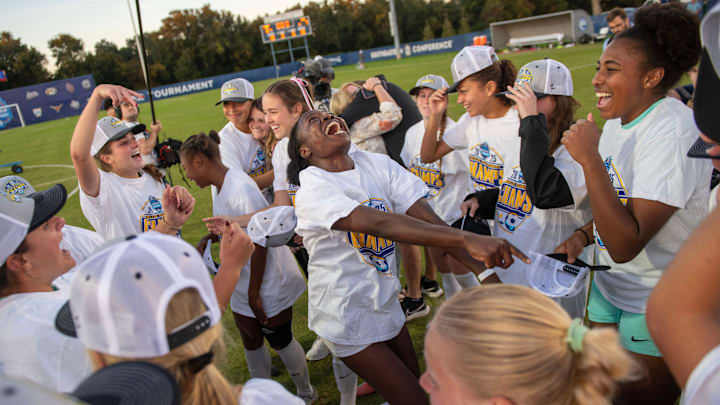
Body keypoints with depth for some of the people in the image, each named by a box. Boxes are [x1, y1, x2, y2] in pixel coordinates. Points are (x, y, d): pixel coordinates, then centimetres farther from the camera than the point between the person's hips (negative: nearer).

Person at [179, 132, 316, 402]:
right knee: (251, 342, 18)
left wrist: (254, 292, -19)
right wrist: (206, 240, 5)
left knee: (280, 342, 10)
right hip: (243, 287, 8)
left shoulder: (240, 189, -26)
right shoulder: (222, 186, 3)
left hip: (268, 287, -8)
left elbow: (260, 242, -25)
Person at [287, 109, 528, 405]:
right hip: (347, 317, -6)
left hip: (385, 302, 6)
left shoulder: (376, 164, -4)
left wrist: (486, 273, -23)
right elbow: (380, 223, -37)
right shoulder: (312, 190, -21)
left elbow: (429, 220, -13)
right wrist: (467, 239, -46)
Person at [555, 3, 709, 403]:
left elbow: (625, 244, -31)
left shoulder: (673, 131, -25)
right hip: (609, 287, 8)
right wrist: (584, 235, -1)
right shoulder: (617, 120, 0)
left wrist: (590, 159, -31)